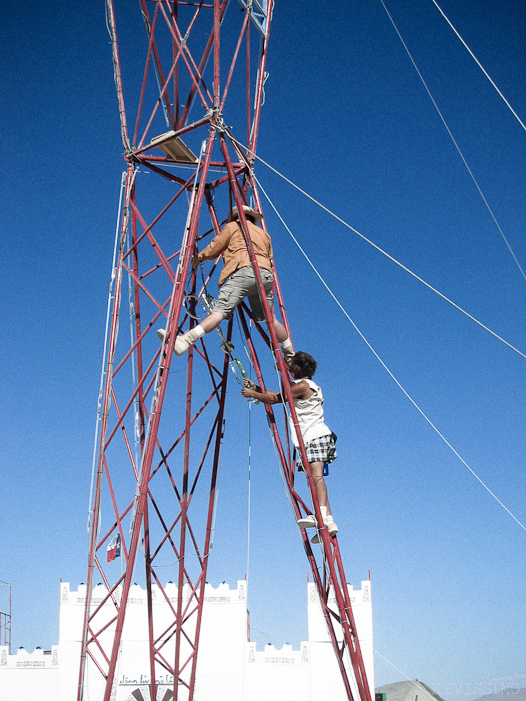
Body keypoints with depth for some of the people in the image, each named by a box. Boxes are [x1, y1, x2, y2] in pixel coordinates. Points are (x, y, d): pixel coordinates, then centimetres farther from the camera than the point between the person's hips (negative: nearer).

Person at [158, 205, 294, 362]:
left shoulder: (232, 227, 20)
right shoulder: (263, 233, 34)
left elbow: (213, 250, 15)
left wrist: (197, 259, 34)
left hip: (244, 271, -6)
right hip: (266, 275, 6)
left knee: (220, 310, -20)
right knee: (269, 318, 16)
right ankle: (290, 356, 22)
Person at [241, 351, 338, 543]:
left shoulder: (303, 386, -9)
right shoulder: (300, 385, 22)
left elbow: (274, 399, -4)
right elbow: (278, 396, 31)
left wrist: (252, 394, 10)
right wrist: (256, 388, 30)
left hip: (317, 437, -10)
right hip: (311, 439, 10)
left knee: (316, 476, -25)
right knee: (315, 479, 4)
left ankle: (321, 514, -42)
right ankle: (328, 522, 1)